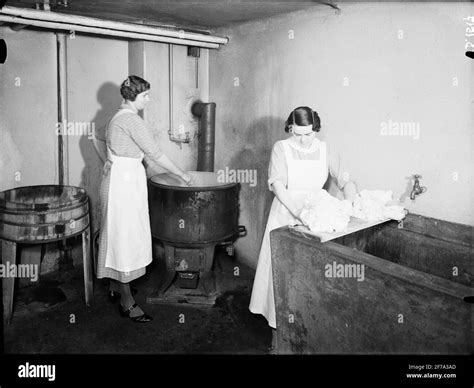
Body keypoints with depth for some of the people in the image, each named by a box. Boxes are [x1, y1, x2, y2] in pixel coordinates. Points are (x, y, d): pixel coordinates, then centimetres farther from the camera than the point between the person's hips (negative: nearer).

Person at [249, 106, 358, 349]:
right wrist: (299, 213, -27)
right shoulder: (281, 148, -5)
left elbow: (345, 181, -1)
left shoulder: (324, 150, 3)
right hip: (286, 216, -2)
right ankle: (278, 333, 16)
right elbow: (278, 186, -15)